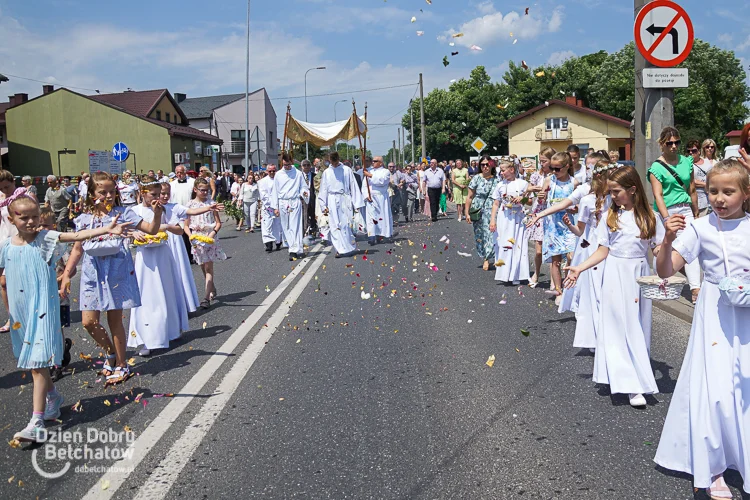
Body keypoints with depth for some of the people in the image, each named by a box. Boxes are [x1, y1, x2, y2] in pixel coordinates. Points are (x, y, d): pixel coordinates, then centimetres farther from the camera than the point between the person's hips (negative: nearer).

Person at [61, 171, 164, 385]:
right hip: (93, 273, 3)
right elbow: (77, 249, 12)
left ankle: (121, 364, 20)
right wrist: (67, 274, 8)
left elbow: (151, 229, -5)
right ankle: (111, 353, 26)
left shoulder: (122, 213, -1)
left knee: (115, 321, 4)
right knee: (89, 321, -1)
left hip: (117, 272, -3)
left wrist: (157, 214, -23)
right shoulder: (84, 219, 6)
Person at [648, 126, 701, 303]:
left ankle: (696, 290, -15)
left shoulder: (686, 161, 6)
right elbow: (658, 195, -14)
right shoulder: (657, 167, -6)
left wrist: (695, 213, 17)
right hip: (665, 211, -2)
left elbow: (692, 190, 13)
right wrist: (667, 219, -23)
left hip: (685, 210, 3)